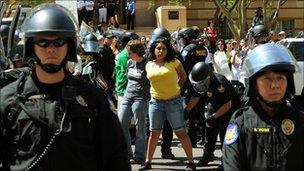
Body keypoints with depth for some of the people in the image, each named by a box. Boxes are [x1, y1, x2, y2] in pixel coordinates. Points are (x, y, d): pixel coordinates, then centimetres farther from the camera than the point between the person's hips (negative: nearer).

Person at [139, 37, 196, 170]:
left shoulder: (174, 62, -3)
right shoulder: (149, 65, 7)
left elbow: (183, 76, 9)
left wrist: (174, 88, 9)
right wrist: (159, 90, 11)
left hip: (174, 101, -3)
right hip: (155, 102, 3)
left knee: (181, 132, 0)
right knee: (154, 133, 9)